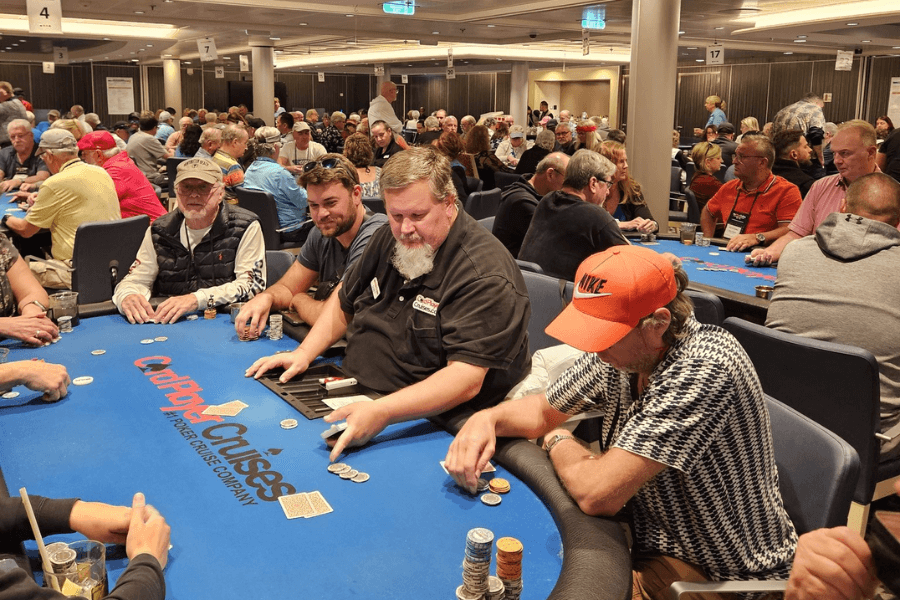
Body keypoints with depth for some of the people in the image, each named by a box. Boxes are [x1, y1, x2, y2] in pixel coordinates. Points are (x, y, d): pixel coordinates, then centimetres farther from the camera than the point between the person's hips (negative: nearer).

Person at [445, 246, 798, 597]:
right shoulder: (619, 353, -6)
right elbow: (542, 410, 10)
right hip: (650, 543, 7)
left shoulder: (704, 370, -31)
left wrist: (558, 442, -12)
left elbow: (597, 494, -33)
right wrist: (488, 419, -12)